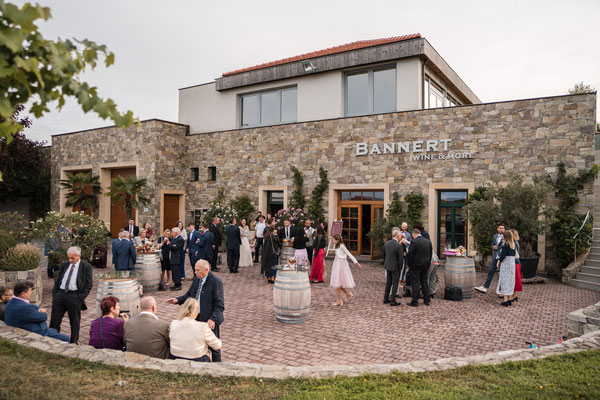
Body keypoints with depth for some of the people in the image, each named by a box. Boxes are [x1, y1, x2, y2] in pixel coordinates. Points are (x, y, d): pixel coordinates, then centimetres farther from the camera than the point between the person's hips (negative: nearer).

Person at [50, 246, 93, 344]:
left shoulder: (86, 266, -1)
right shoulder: (64, 265, 14)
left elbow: (88, 285, -4)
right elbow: (57, 281, 19)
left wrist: (81, 298, -11)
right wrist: (54, 294, 7)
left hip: (74, 296, -4)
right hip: (60, 294, 4)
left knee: (75, 323, 5)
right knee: (54, 320, 5)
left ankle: (73, 343, 18)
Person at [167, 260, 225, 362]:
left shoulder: (216, 282, -17)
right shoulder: (197, 279, 4)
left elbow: (220, 305, -17)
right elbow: (189, 294, 16)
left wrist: (213, 319, -28)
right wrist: (178, 300, -2)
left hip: (209, 320, -6)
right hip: (197, 318, 6)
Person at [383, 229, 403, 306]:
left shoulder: (386, 243, 1)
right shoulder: (399, 245, -18)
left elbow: (384, 255, 10)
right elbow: (401, 258, -15)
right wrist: (400, 268, -4)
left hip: (388, 266, 6)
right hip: (395, 267, -6)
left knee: (388, 282, 18)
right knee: (395, 283, 3)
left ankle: (386, 299, 25)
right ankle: (392, 301, 5)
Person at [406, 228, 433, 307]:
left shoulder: (414, 242, -16)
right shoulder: (428, 241, 5)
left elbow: (410, 255, -15)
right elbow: (431, 254, 11)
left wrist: (409, 265, -4)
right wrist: (428, 264, 17)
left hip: (416, 265, -6)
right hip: (425, 266, 6)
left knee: (415, 283, 0)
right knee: (424, 282, 17)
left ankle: (415, 302, 2)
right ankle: (427, 300, 23)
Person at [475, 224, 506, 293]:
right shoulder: (495, 236, 14)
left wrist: (497, 247, -13)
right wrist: (493, 247, -8)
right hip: (495, 256, 5)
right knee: (491, 271, 6)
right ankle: (485, 287, 8)